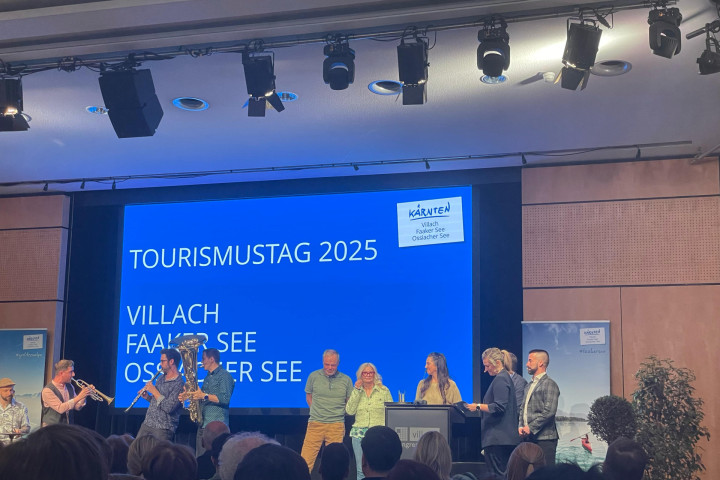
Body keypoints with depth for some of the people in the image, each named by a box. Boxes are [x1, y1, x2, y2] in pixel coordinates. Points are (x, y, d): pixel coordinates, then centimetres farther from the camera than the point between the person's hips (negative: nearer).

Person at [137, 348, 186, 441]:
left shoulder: (179, 384, -15)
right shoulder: (160, 378, 13)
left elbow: (168, 408, -22)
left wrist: (154, 391, -15)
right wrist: (148, 397, 2)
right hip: (147, 424, 8)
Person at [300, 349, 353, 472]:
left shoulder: (346, 380, 4)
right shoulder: (314, 376, 5)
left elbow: (350, 403, 14)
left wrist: (338, 414, 7)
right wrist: (317, 412, 12)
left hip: (336, 426, 0)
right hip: (315, 425, 0)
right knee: (305, 460, -6)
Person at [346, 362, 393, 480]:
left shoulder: (384, 390, 6)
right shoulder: (356, 391, 12)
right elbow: (349, 411, -1)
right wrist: (357, 390, -4)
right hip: (359, 433, 2)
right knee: (361, 470, 3)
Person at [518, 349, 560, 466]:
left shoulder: (549, 384, -7)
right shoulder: (529, 386, 22)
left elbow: (549, 411, -16)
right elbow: (522, 409, 23)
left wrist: (530, 428, -14)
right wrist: (520, 426, 4)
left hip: (544, 439, -8)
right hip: (528, 438, 8)